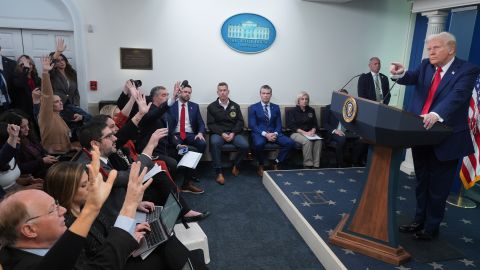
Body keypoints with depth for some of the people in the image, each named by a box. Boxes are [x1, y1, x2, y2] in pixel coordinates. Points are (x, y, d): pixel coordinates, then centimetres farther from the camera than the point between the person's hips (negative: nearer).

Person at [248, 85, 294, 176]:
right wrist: (265, 134, -19)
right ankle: (261, 165, -8)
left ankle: (276, 164, -3)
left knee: (290, 142, -22)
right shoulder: (253, 108, 3)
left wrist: (275, 133, -12)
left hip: (274, 133, 4)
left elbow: (279, 124, 10)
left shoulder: (276, 107, 14)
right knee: (259, 144, -39)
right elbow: (252, 125, -5)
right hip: (259, 133, -3)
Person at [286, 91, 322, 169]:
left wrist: (312, 131, -9)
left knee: (318, 141, -28)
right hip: (296, 133, -4)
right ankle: (307, 165, -27)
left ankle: (316, 165, -27)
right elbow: (291, 125, -7)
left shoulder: (311, 110, 16)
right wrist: (303, 132, -17)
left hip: (309, 133, 4)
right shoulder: (292, 112, 4)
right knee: (307, 141, -35)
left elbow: (315, 124, 14)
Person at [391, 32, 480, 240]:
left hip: (445, 138, -5)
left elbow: (457, 96, -27)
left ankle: (431, 227, 24)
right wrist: (401, 74, -31)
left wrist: (436, 114, -44)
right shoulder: (426, 65, 8)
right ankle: (419, 221, 33)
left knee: (438, 186, 8)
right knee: (422, 182, 18)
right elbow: (412, 77, -8)